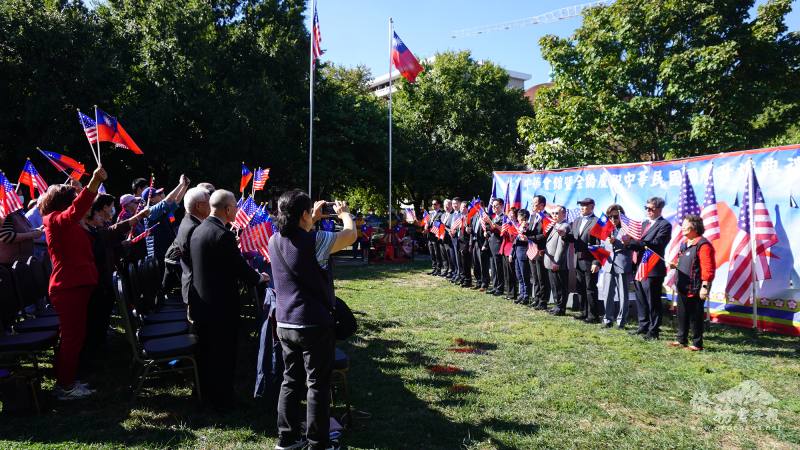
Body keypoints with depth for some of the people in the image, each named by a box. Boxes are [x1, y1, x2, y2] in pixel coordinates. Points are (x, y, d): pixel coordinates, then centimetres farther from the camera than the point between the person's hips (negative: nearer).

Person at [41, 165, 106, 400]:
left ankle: (65, 380, 28)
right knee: (73, 336, -4)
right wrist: (93, 183, -45)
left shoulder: (68, 223, 17)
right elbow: (75, 210, -32)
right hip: (68, 286, -10)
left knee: (74, 335, 17)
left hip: (75, 285, 10)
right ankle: (65, 386, 7)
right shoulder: (55, 219, -12)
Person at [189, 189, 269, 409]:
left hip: (200, 303, 9)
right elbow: (241, 268, -19)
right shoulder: (223, 235, -22)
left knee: (205, 352, 19)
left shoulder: (198, 230, 6)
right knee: (223, 355, 5)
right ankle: (222, 401, 17)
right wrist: (260, 278, 0)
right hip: (221, 305, -9)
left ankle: (206, 394, 34)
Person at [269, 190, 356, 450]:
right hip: (314, 324, -7)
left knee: (291, 381, 17)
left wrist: (313, 220, 24)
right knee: (318, 385, 5)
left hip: (284, 324, 7)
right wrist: (344, 213, 7)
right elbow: (351, 235, -11)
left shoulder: (275, 241, 3)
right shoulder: (313, 241, -19)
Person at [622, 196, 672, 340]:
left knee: (653, 302, -1)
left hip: (653, 269, -8)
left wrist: (631, 241, -26)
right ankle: (643, 326, 26)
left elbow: (655, 245, -21)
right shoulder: (644, 224, 18)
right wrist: (628, 242, -6)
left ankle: (653, 331, 7)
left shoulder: (664, 225, -8)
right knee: (641, 300, 15)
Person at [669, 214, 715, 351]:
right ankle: (681, 340, 25)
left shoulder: (703, 244, -15)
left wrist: (705, 286, -22)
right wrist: (675, 265, 8)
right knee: (682, 315, 15)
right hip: (683, 288, 9)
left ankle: (697, 344, 12)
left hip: (695, 289, -9)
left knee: (695, 316, 1)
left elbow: (708, 268, -19)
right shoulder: (684, 244, 14)